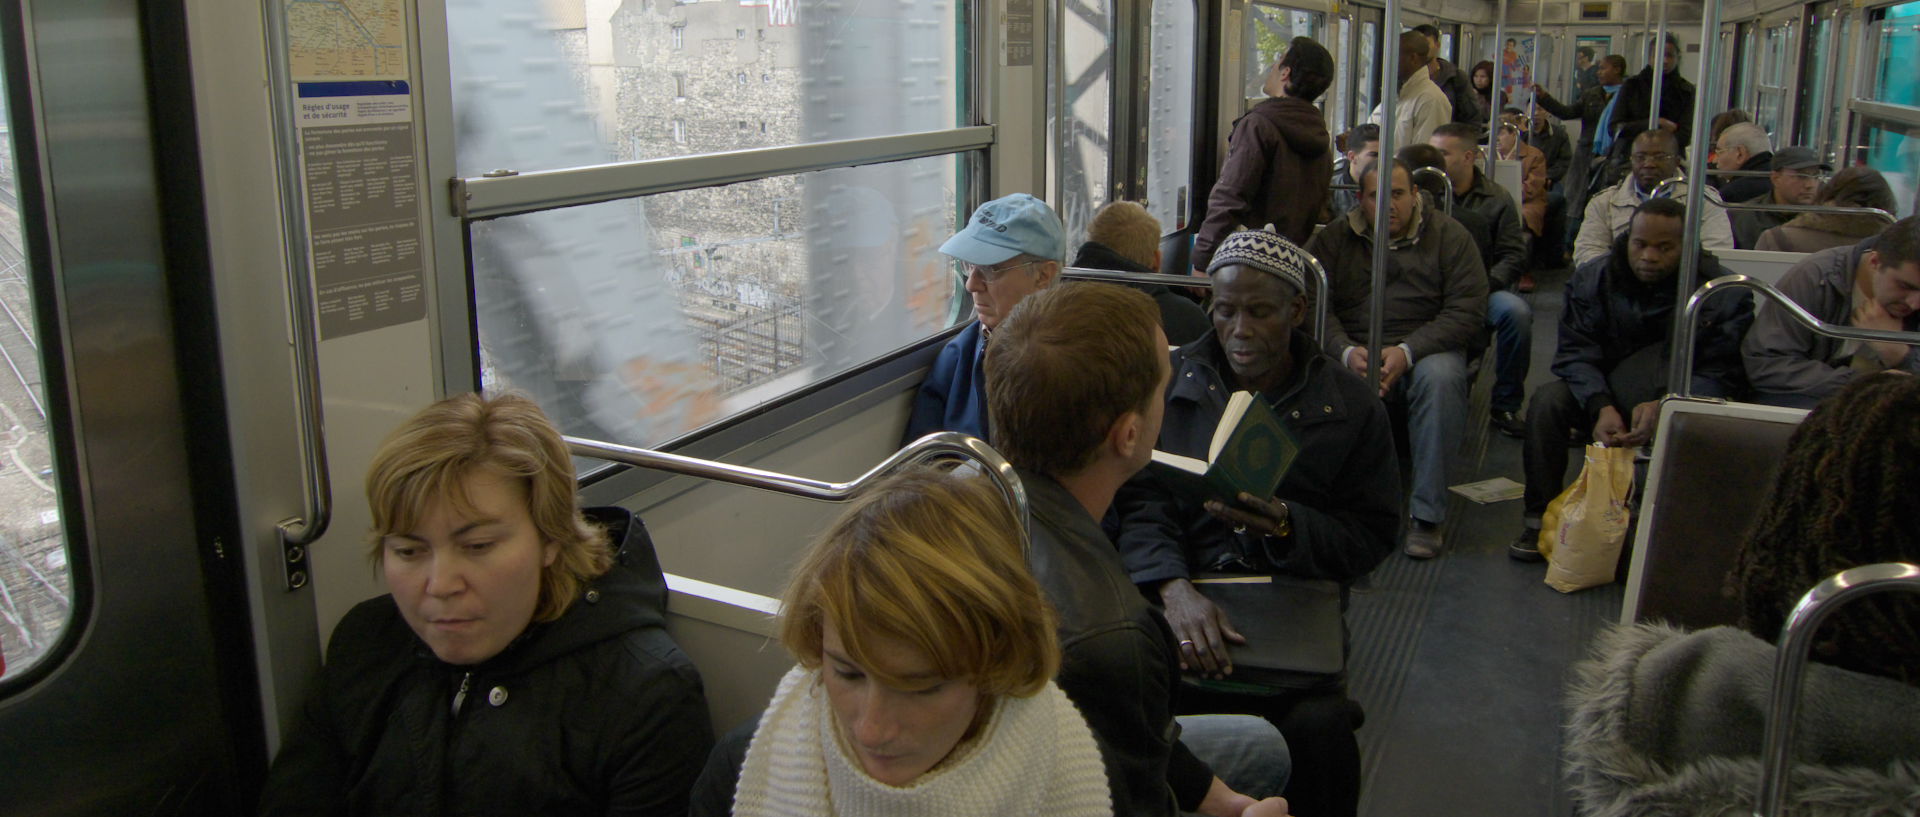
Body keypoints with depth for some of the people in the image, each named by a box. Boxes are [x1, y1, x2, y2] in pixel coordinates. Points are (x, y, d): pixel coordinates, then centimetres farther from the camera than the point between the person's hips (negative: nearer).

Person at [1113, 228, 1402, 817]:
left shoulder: (1352, 407, 8)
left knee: (1319, 724, -30)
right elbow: (1138, 503, -1)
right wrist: (1174, 587, -19)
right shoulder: (1169, 380, 8)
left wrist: (1288, 526, -14)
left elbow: (1372, 536, 6)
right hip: (1179, 595, 1)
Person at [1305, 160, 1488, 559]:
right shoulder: (1333, 240, 9)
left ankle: (1427, 515, -27)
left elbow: (1467, 311, -4)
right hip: (1352, 350, 1)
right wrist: (1346, 352, -22)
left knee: (1440, 377, -35)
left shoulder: (1448, 236, 4)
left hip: (1426, 348, -1)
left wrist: (1407, 352, -18)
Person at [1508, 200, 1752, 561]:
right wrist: (1601, 406, -32)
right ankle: (1540, 519, -15)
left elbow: (1721, 374, -16)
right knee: (1547, 402, -27)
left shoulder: (1724, 292, -10)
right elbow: (1575, 353, -13)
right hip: (1604, 395, 2)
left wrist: (1666, 405, -36)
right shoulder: (1592, 278, -4)